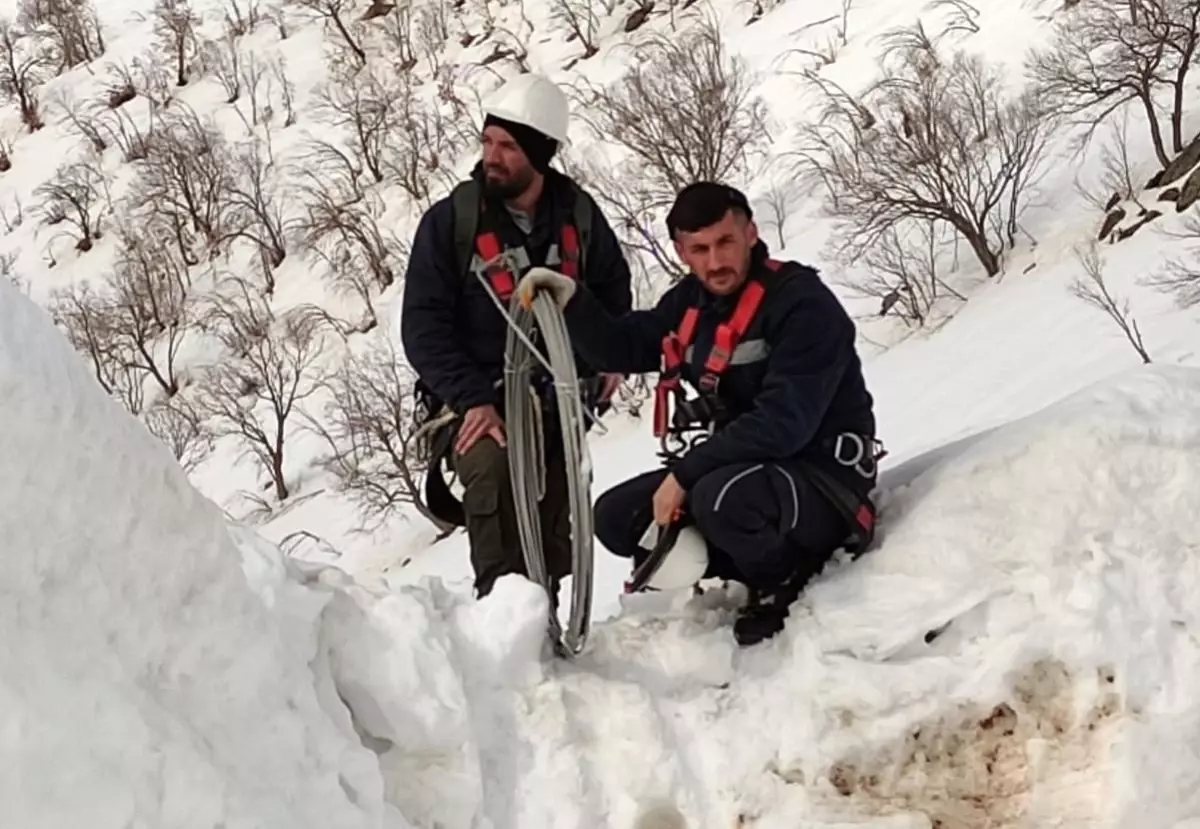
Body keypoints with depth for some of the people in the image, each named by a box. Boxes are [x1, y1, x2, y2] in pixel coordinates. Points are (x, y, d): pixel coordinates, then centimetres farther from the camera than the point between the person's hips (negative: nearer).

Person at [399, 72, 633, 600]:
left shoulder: (578, 214, 1)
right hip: (476, 401, -4)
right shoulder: (449, 221, -10)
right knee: (493, 472, -34)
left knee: (554, 529, 6)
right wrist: (473, 399, -22)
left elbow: (613, 285, 21)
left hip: (555, 400, 4)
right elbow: (423, 326, -12)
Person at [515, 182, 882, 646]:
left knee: (721, 499, -37)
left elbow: (782, 422, -28)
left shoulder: (803, 303, -20)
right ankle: (768, 567, 4)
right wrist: (570, 301, -5)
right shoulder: (691, 302, 5)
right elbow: (620, 349, 14)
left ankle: (785, 581, -4)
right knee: (617, 517, 1)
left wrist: (683, 473, -26)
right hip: (743, 468, 8)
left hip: (821, 479, -8)